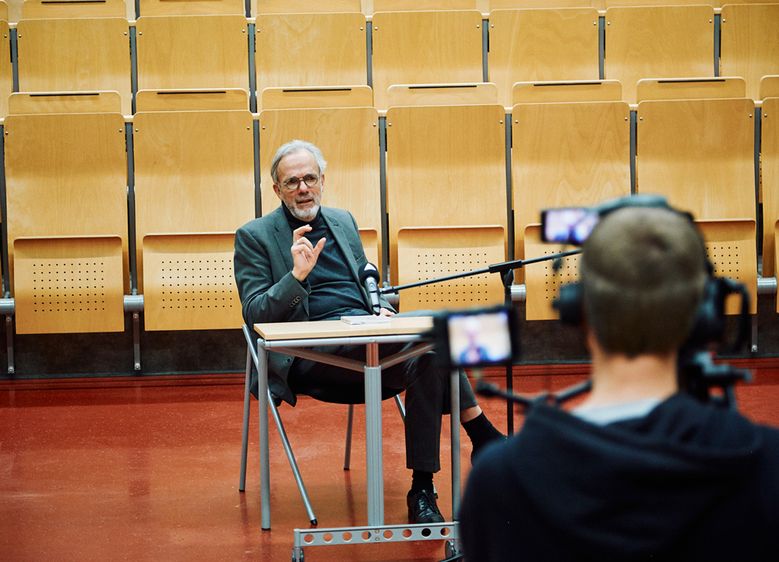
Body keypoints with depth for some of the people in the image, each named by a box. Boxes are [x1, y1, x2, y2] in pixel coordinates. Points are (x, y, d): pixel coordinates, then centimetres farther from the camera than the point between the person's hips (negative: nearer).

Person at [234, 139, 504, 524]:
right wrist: (296, 275, -18)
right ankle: (483, 436, -20)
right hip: (309, 357, -5)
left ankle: (423, 490, -30)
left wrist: (380, 308, 4)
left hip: (369, 333, 5)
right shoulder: (254, 237, 5)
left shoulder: (343, 221, 21)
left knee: (427, 352, -31)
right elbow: (254, 315, -3)